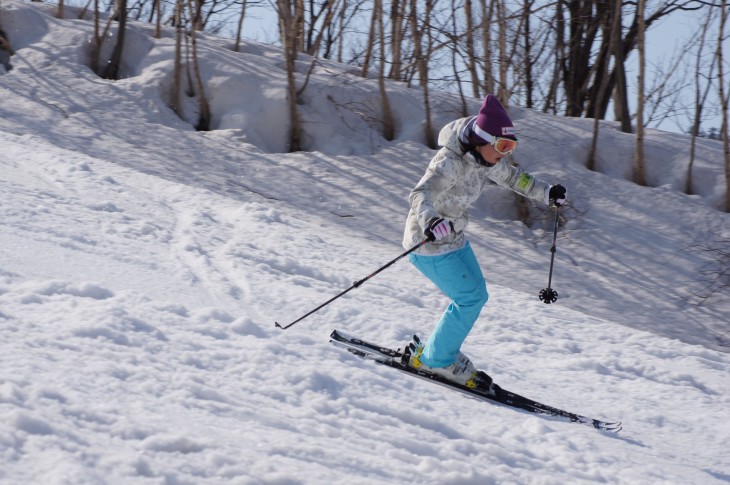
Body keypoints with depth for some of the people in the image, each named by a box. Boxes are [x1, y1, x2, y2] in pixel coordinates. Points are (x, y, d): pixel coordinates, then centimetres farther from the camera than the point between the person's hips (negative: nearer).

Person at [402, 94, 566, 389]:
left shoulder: (485, 157, -2)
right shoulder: (450, 162, -29)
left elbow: (512, 177, 16)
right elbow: (421, 194, -43)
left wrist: (547, 193, 12)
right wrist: (430, 222, -63)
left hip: (454, 238, 9)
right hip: (429, 243, -9)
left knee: (476, 296, 11)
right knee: (469, 298, -8)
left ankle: (435, 353, 25)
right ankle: (436, 360, 7)